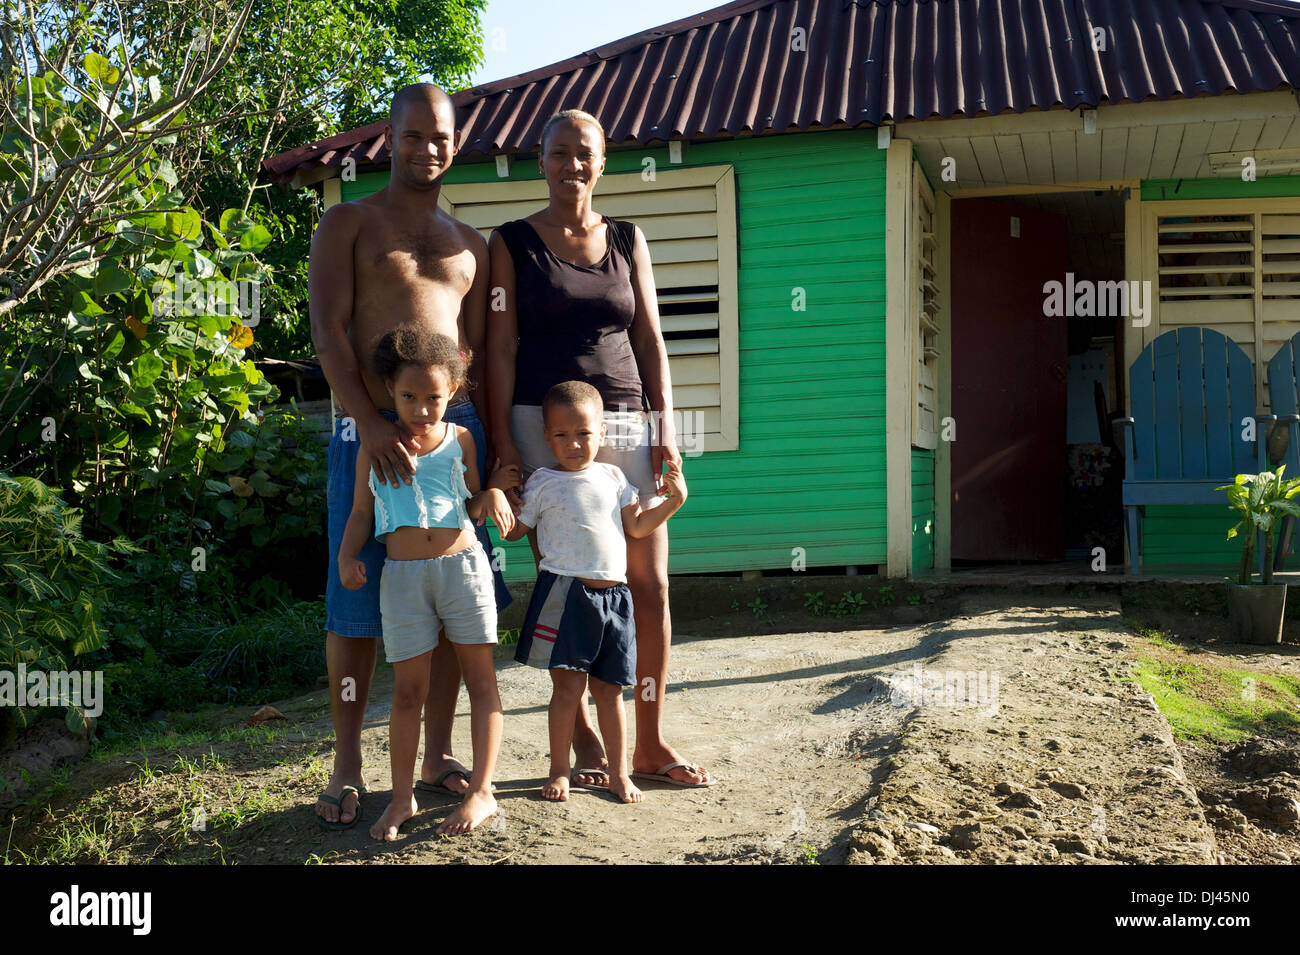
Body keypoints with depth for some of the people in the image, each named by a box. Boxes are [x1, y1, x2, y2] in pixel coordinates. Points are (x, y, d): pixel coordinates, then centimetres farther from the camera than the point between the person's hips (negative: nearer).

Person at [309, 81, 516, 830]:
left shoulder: (468, 245, 18)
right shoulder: (348, 224, 6)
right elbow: (328, 327, -7)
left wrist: (493, 450, 10)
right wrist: (370, 422, -20)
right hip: (370, 431, -4)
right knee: (357, 604, 0)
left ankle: (439, 755, 17)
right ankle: (348, 768, 10)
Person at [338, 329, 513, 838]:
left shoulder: (460, 439, 7)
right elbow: (361, 512, 11)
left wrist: (492, 496, -7)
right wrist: (347, 556, -4)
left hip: (462, 563, 1)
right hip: (403, 573, 0)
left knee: (480, 677, 2)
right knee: (407, 690, 3)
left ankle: (481, 791, 9)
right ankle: (402, 797, 15)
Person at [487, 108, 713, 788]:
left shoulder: (628, 241, 14)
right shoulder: (513, 243, 5)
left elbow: (650, 338, 11)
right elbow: (501, 348, 0)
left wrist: (665, 431, 3)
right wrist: (503, 445, -8)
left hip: (627, 422, 3)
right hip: (545, 426, -3)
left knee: (651, 584, 0)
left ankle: (650, 744, 10)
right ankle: (584, 743, 13)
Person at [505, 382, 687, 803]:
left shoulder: (613, 477, 13)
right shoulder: (543, 482, 2)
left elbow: (637, 527, 17)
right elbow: (514, 530, 6)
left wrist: (674, 500, 7)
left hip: (613, 594, 3)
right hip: (565, 591, -3)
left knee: (609, 689, 9)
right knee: (568, 685, -3)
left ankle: (619, 773, 18)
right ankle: (559, 771, 12)